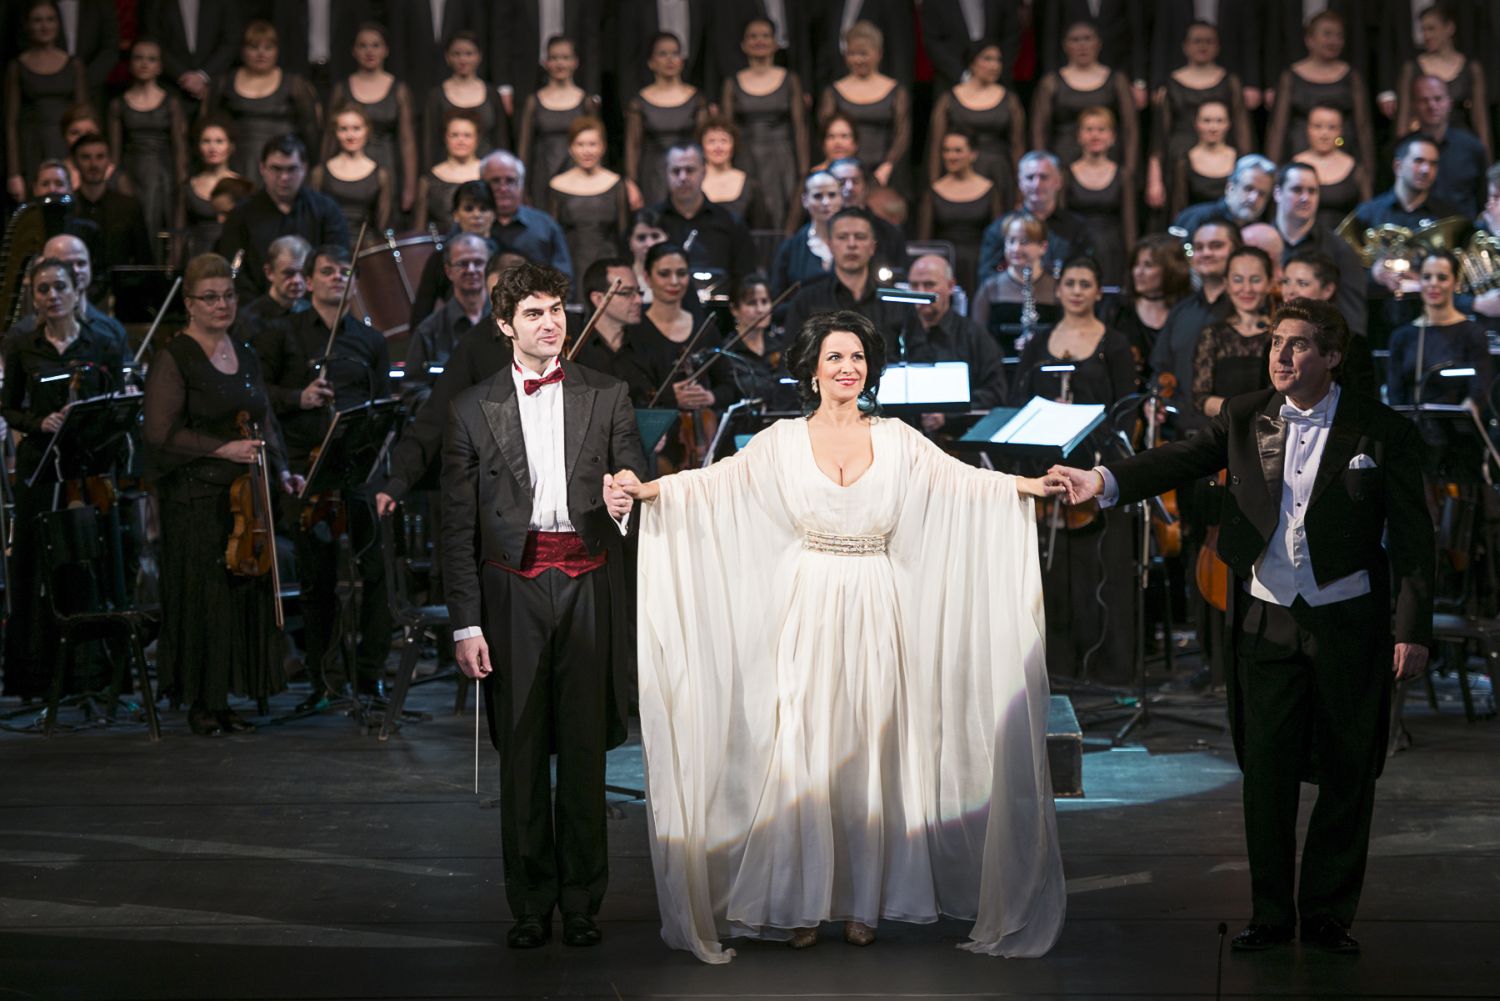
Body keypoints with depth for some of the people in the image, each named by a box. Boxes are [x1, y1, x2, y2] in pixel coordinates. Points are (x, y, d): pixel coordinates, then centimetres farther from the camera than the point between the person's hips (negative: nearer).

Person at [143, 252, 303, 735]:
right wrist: (224, 448, -18)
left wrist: (280, 469, 10)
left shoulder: (243, 352, 14)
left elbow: (264, 420, 24)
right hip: (196, 497, -6)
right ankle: (202, 703, 5)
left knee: (246, 595, 4)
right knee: (203, 599, -4)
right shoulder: (174, 358, -7)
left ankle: (224, 699, 12)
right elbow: (160, 434, -13)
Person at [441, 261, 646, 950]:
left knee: (584, 746, 3)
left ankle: (582, 901, 13)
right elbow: (458, 526, 4)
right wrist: (466, 621, -3)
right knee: (521, 750, 3)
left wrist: (625, 502, -17)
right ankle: (530, 903, 12)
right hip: (513, 589, 0)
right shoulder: (473, 409, 6)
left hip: (588, 587, 0)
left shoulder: (606, 398, 8)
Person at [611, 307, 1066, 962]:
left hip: (875, 618, 1)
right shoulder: (783, 441, 3)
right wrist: (647, 489, -21)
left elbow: (964, 479, 0)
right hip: (808, 614, -1)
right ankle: (800, 904, 4)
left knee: (869, 752, 3)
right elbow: (717, 480, -6)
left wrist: (1035, 485, -13)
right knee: (804, 753, -3)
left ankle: (862, 902, 11)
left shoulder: (896, 440, 7)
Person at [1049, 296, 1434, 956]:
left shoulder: (1382, 432, -5)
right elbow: (1184, 458, -7)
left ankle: (1327, 913, 19)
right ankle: (1270, 914, 18)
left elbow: (1411, 536, -5)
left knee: (1347, 773, 6)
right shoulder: (1246, 418, 4)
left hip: (1349, 627, -2)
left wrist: (1413, 628, -11)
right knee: (1265, 771, 6)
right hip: (1268, 622, 2)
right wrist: (1106, 481, -24)